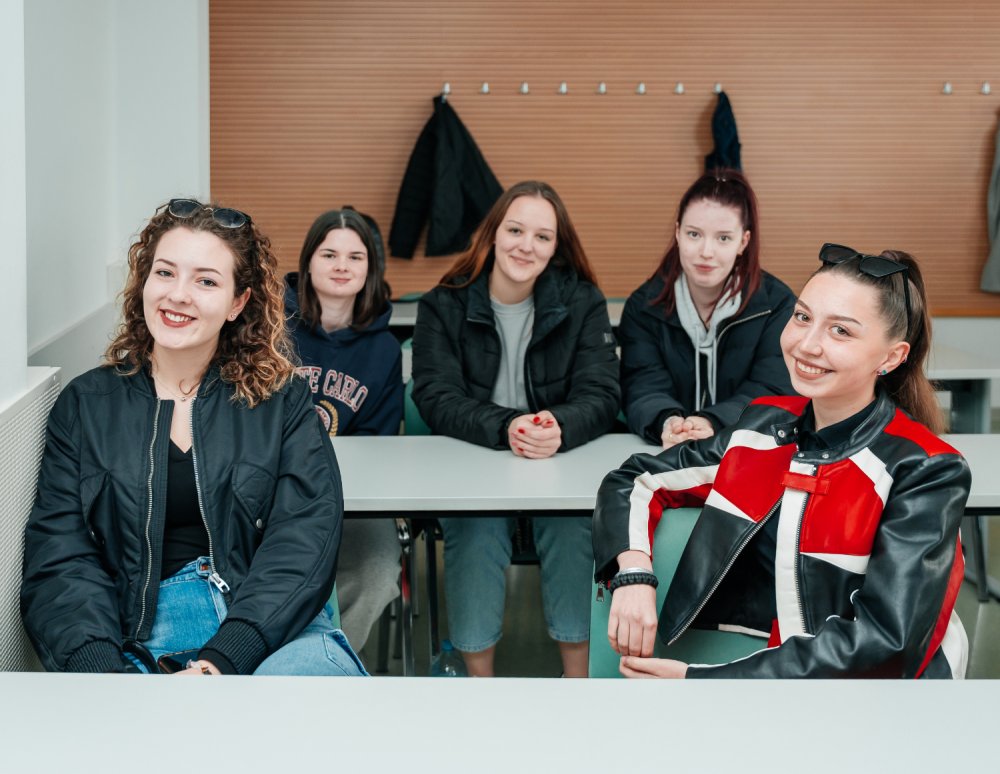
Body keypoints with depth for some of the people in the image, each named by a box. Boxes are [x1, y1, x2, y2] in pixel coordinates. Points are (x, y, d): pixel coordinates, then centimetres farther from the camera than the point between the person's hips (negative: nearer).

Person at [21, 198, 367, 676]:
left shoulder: (281, 400, 10)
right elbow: (58, 561, 2)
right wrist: (102, 668, -19)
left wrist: (222, 660, -20)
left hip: (272, 628, 0)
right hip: (134, 638, 0)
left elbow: (306, 542, -3)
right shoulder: (85, 405, 13)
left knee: (310, 666, -35)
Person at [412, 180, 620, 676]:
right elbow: (436, 398, -11)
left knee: (573, 524, -29)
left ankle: (578, 675, -14)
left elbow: (601, 396, -8)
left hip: (562, 463, 1)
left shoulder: (582, 302, 1)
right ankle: (478, 674, -14)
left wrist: (560, 429, -33)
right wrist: (504, 429, -31)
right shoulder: (444, 305, -1)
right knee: (476, 529, -30)